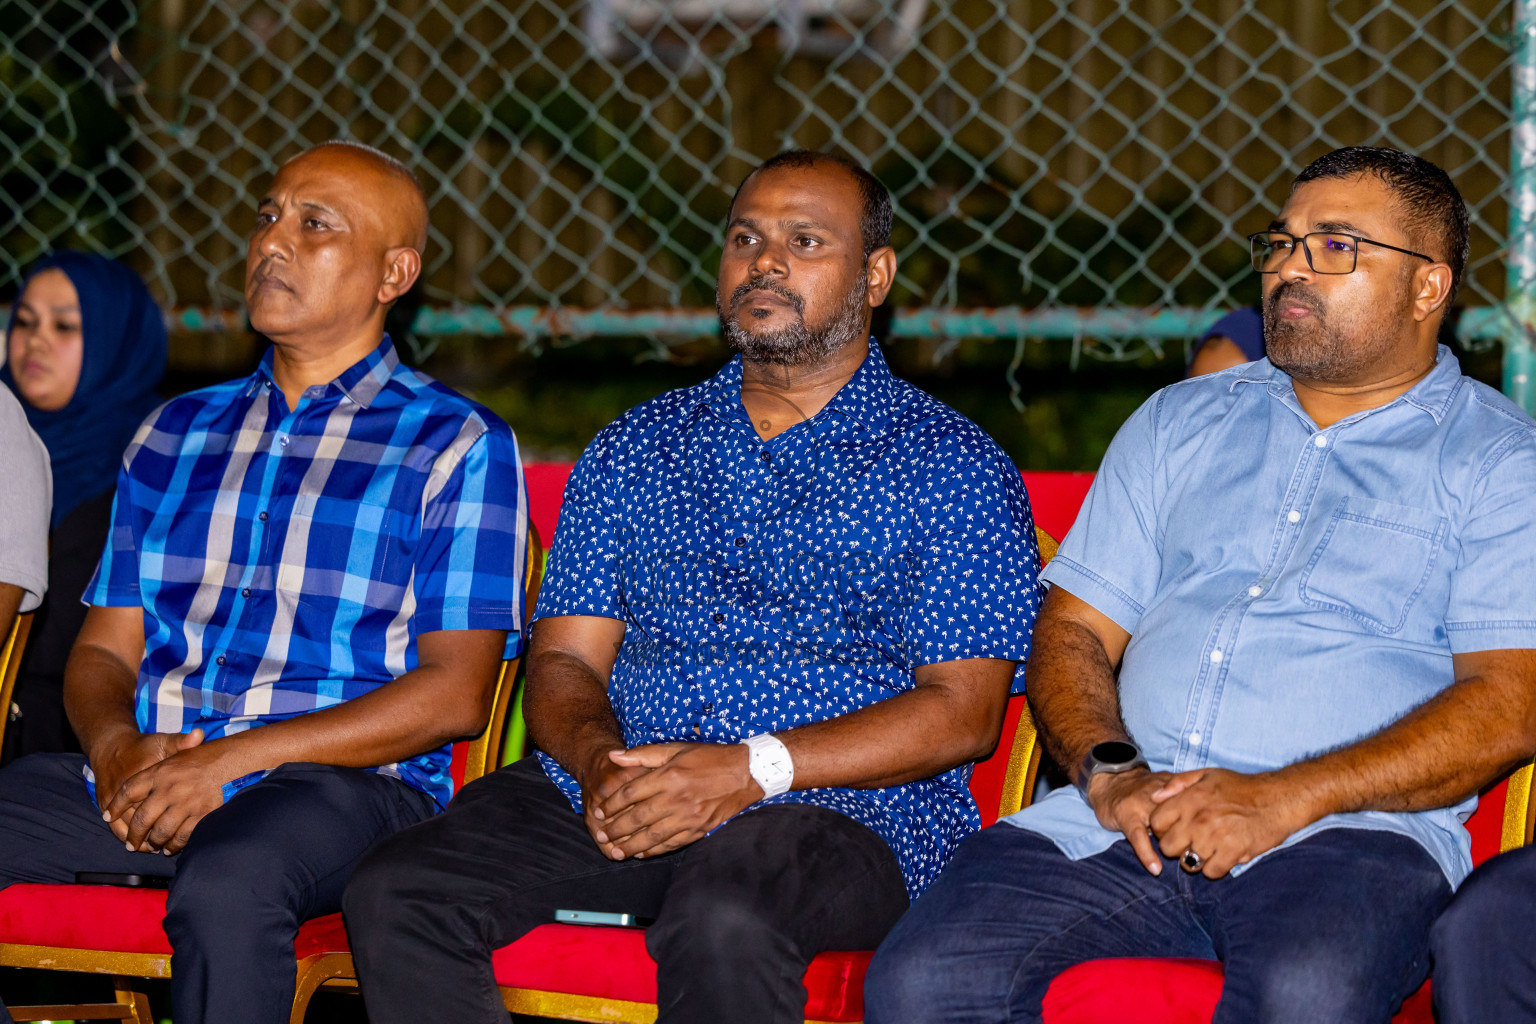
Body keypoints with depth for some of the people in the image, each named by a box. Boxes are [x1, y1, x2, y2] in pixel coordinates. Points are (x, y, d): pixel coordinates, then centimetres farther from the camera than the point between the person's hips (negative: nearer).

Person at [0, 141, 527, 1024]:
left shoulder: (457, 446, 5)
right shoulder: (176, 436, 23)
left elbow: (456, 693, -4)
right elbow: (104, 650, 20)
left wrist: (231, 760, -13)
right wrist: (116, 745, -6)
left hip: (343, 784, -5)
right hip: (143, 780, 5)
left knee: (226, 881, -40)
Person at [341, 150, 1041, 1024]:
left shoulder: (954, 467, 6)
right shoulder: (634, 450, 20)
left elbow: (963, 712, -3)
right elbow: (563, 660, 14)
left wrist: (752, 770, -15)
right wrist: (598, 759, -10)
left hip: (841, 812, -4)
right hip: (612, 796, 4)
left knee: (721, 926, -40)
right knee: (395, 895, -23)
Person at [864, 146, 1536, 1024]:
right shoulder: (1182, 422, 23)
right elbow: (1073, 629, 18)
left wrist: (1282, 799, -15)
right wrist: (1109, 771, -4)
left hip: (1351, 830, -4)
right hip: (1128, 814, 4)